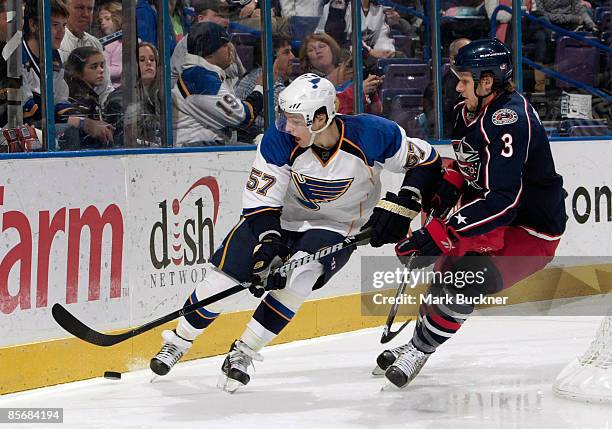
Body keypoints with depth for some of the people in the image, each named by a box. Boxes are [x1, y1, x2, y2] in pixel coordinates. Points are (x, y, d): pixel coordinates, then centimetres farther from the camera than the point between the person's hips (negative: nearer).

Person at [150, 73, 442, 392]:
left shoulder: (372, 135, -28)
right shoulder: (280, 140, -24)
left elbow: (426, 160, -14)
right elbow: (260, 199, -18)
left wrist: (401, 207, -23)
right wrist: (268, 242, -32)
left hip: (336, 228, -2)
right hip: (279, 218, 2)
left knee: (300, 276, -29)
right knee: (222, 277, -7)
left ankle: (243, 353, -13)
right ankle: (178, 341, 19)